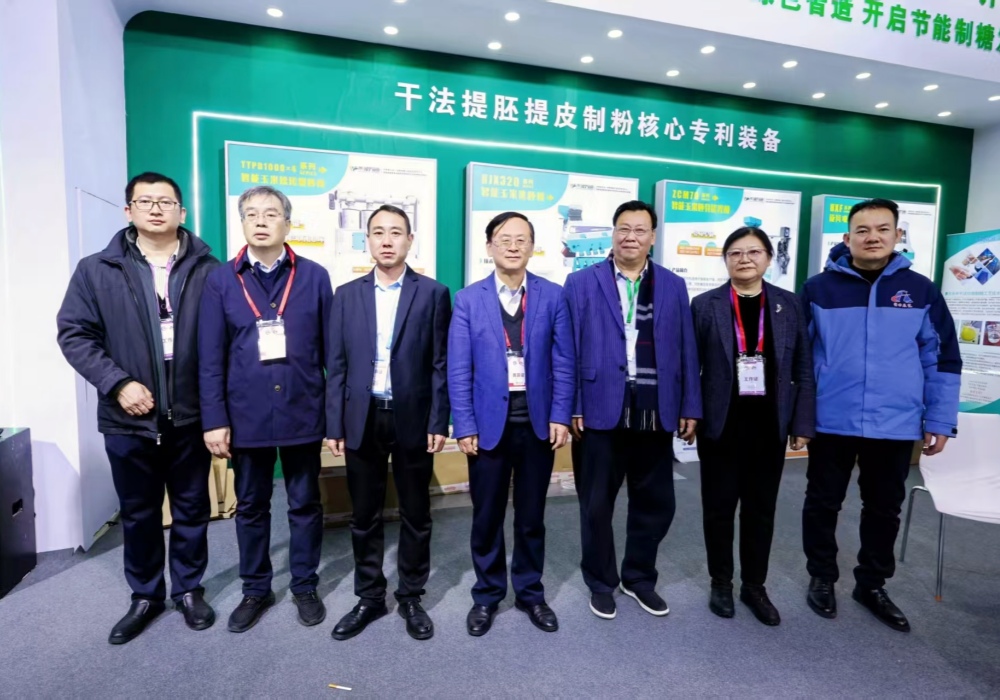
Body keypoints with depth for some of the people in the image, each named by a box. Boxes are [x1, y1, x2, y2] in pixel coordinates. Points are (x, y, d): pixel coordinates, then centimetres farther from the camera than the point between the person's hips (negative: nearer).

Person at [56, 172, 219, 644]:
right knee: (137, 513, 16)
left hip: (191, 416, -1)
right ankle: (145, 596, 35)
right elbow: (74, 334, 1)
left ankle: (189, 589, 33)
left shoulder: (208, 271, 0)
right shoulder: (96, 271, 3)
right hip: (129, 419, 1)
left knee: (192, 508, 13)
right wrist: (117, 383, -13)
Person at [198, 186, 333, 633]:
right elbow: (211, 357, 0)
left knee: (305, 504, 12)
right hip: (246, 416, 1)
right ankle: (255, 589, 35)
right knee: (250, 507, 16)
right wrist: (214, 419, -4)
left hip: (303, 413, -1)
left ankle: (305, 586, 32)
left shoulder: (314, 277, -1)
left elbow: (332, 349, -1)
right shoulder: (221, 281, 1)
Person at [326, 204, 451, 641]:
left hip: (412, 419, -2)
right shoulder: (347, 295, 6)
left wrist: (439, 422, -8)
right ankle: (369, 598, 31)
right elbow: (336, 366, 4)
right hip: (362, 420, 2)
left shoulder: (433, 294, -1)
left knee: (415, 515, 11)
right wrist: (334, 425, 1)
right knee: (365, 517, 13)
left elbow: (441, 364, -3)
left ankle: (411, 598, 29)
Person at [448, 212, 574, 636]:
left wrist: (560, 417, -6)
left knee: (531, 516, 14)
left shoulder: (552, 296, 2)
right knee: (487, 516, 12)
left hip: (538, 423, 1)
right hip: (489, 423, 0)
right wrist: (464, 425, -8)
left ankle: (530, 593, 33)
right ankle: (487, 595, 32)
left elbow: (563, 363, 0)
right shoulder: (468, 299, 0)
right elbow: (458, 369, -3)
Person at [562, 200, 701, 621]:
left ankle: (639, 577, 37)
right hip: (601, 410, -2)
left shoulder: (673, 287, 8)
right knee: (597, 504, 11)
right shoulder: (582, 283, 0)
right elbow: (570, 350, -3)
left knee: (655, 502, 14)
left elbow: (685, 350, 8)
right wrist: (571, 407, -8)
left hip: (656, 413, 3)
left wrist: (689, 407, 4)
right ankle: (601, 582, 32)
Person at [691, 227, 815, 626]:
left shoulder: (789, 305, 4)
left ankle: (754, 586, 30)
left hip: (768, 425, 2)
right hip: (720, 424, -2)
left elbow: (804, 369, 4)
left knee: (761, 508, 13)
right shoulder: (705, 305, -2)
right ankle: (721, 583, 28)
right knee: (719, 507, 9)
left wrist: (803, 424, 0)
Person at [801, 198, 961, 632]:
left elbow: (943, 359, 6)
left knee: (884, 510, 16)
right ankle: (822, 578, 31)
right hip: (831, 422, -1)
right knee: (823, 504, 11)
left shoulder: (920, 290, 2)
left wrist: (940, 420, 3)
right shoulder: (819, 289, -3)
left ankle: (872, 585, 35)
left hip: (896, 425, 2)